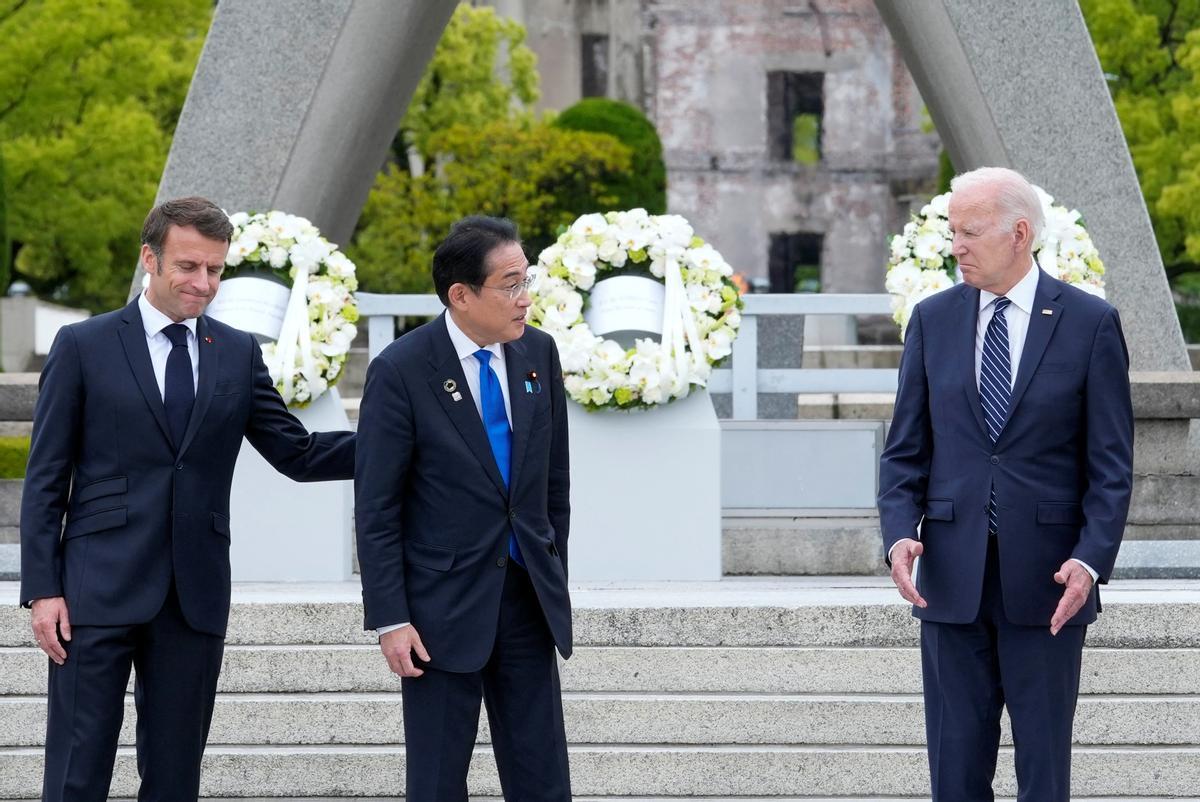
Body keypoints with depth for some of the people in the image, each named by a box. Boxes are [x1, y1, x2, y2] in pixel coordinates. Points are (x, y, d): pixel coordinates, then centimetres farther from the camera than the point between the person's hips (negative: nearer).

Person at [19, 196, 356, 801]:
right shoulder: (84, 347, 1)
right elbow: (45, 480, 0)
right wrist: (42, 589, -7)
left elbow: (298, 455, 9)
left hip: (195, 593, 3)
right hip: (100, 589, -3)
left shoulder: (239, 355, 11)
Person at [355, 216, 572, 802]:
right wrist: (390, 620, -13)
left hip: (528, 599, 5)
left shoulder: (538, 353, 3)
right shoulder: (401, 371, -12)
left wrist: (554, 576, 14)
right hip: (444, 605, -4)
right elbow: (376, 509, -10)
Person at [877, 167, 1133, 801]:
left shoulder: (1090, 323, -2)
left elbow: (1111, 463, -2)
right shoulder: (933, 320, 7)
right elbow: (905, 449, 8)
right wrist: (899, 533, -9)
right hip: (952, 576, 3)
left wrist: (1091, 559, -14)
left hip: (1045, 581, -2)